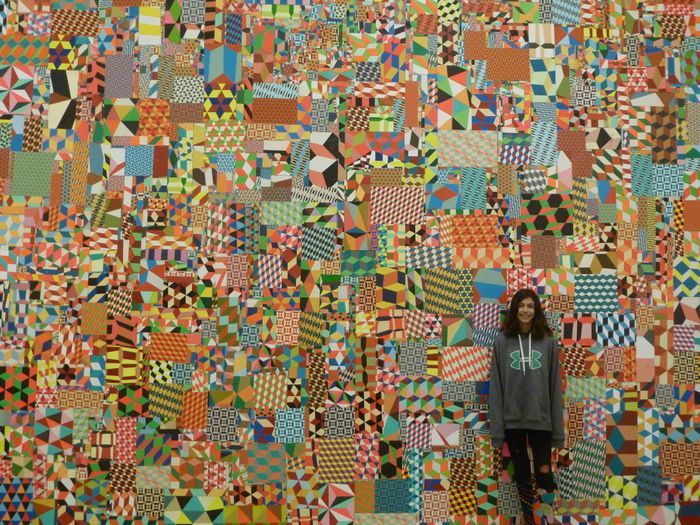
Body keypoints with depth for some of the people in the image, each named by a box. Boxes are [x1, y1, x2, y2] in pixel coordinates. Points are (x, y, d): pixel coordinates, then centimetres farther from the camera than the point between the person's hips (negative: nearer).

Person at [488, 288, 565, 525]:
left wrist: (558, 427, 0)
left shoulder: (548, 341, 0)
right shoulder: (502, 340, -1)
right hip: (512, 419, 1)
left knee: (544, 471, -1)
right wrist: (496, 426, -5)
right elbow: (496, 386, -1)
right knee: (522, 474, 11)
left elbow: (554, 385, 1)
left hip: (540, 419, 0)